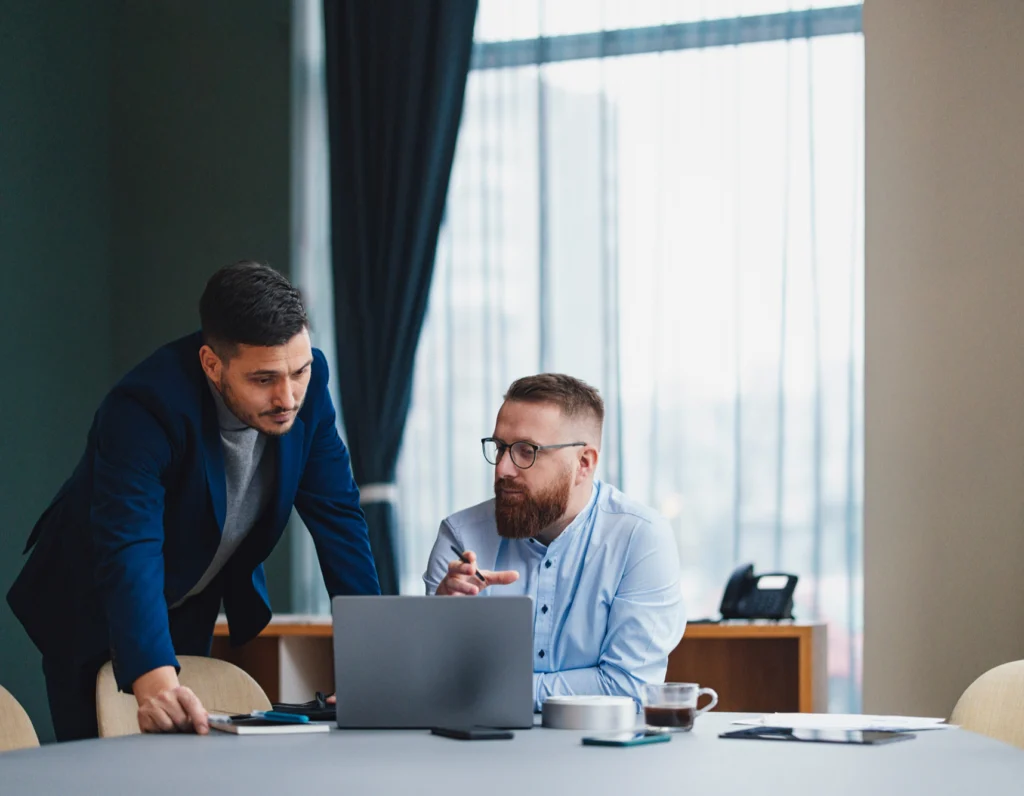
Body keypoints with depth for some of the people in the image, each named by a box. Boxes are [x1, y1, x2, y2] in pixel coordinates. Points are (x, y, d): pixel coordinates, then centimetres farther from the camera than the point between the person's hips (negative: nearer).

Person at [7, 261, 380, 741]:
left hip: (192, 611, 5)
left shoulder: (306, 378, -17)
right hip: (97, 613, -5)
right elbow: (128, 551, -45)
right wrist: (153, 679, -61)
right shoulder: (144, 408, -36)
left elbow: (336, 513, -10)